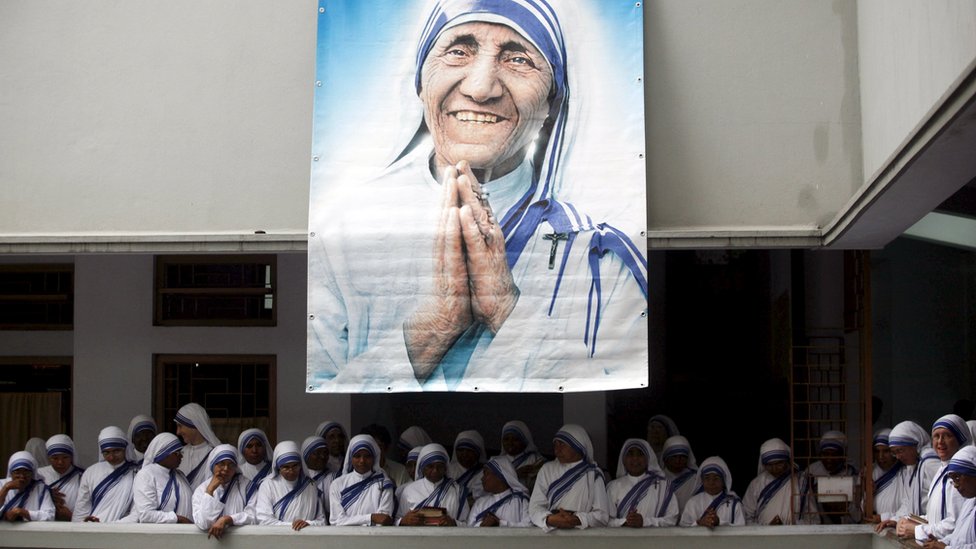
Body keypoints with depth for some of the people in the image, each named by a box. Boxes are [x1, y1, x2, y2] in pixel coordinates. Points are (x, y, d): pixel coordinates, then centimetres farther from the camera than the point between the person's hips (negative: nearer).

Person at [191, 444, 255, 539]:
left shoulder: (245, 485, 5)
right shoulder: (201, 490, 6)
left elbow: (253, 516, -6)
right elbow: (202, 524, -8)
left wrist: (226, 519, -16)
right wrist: (210, 490, -9)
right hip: (209, 540, 0)